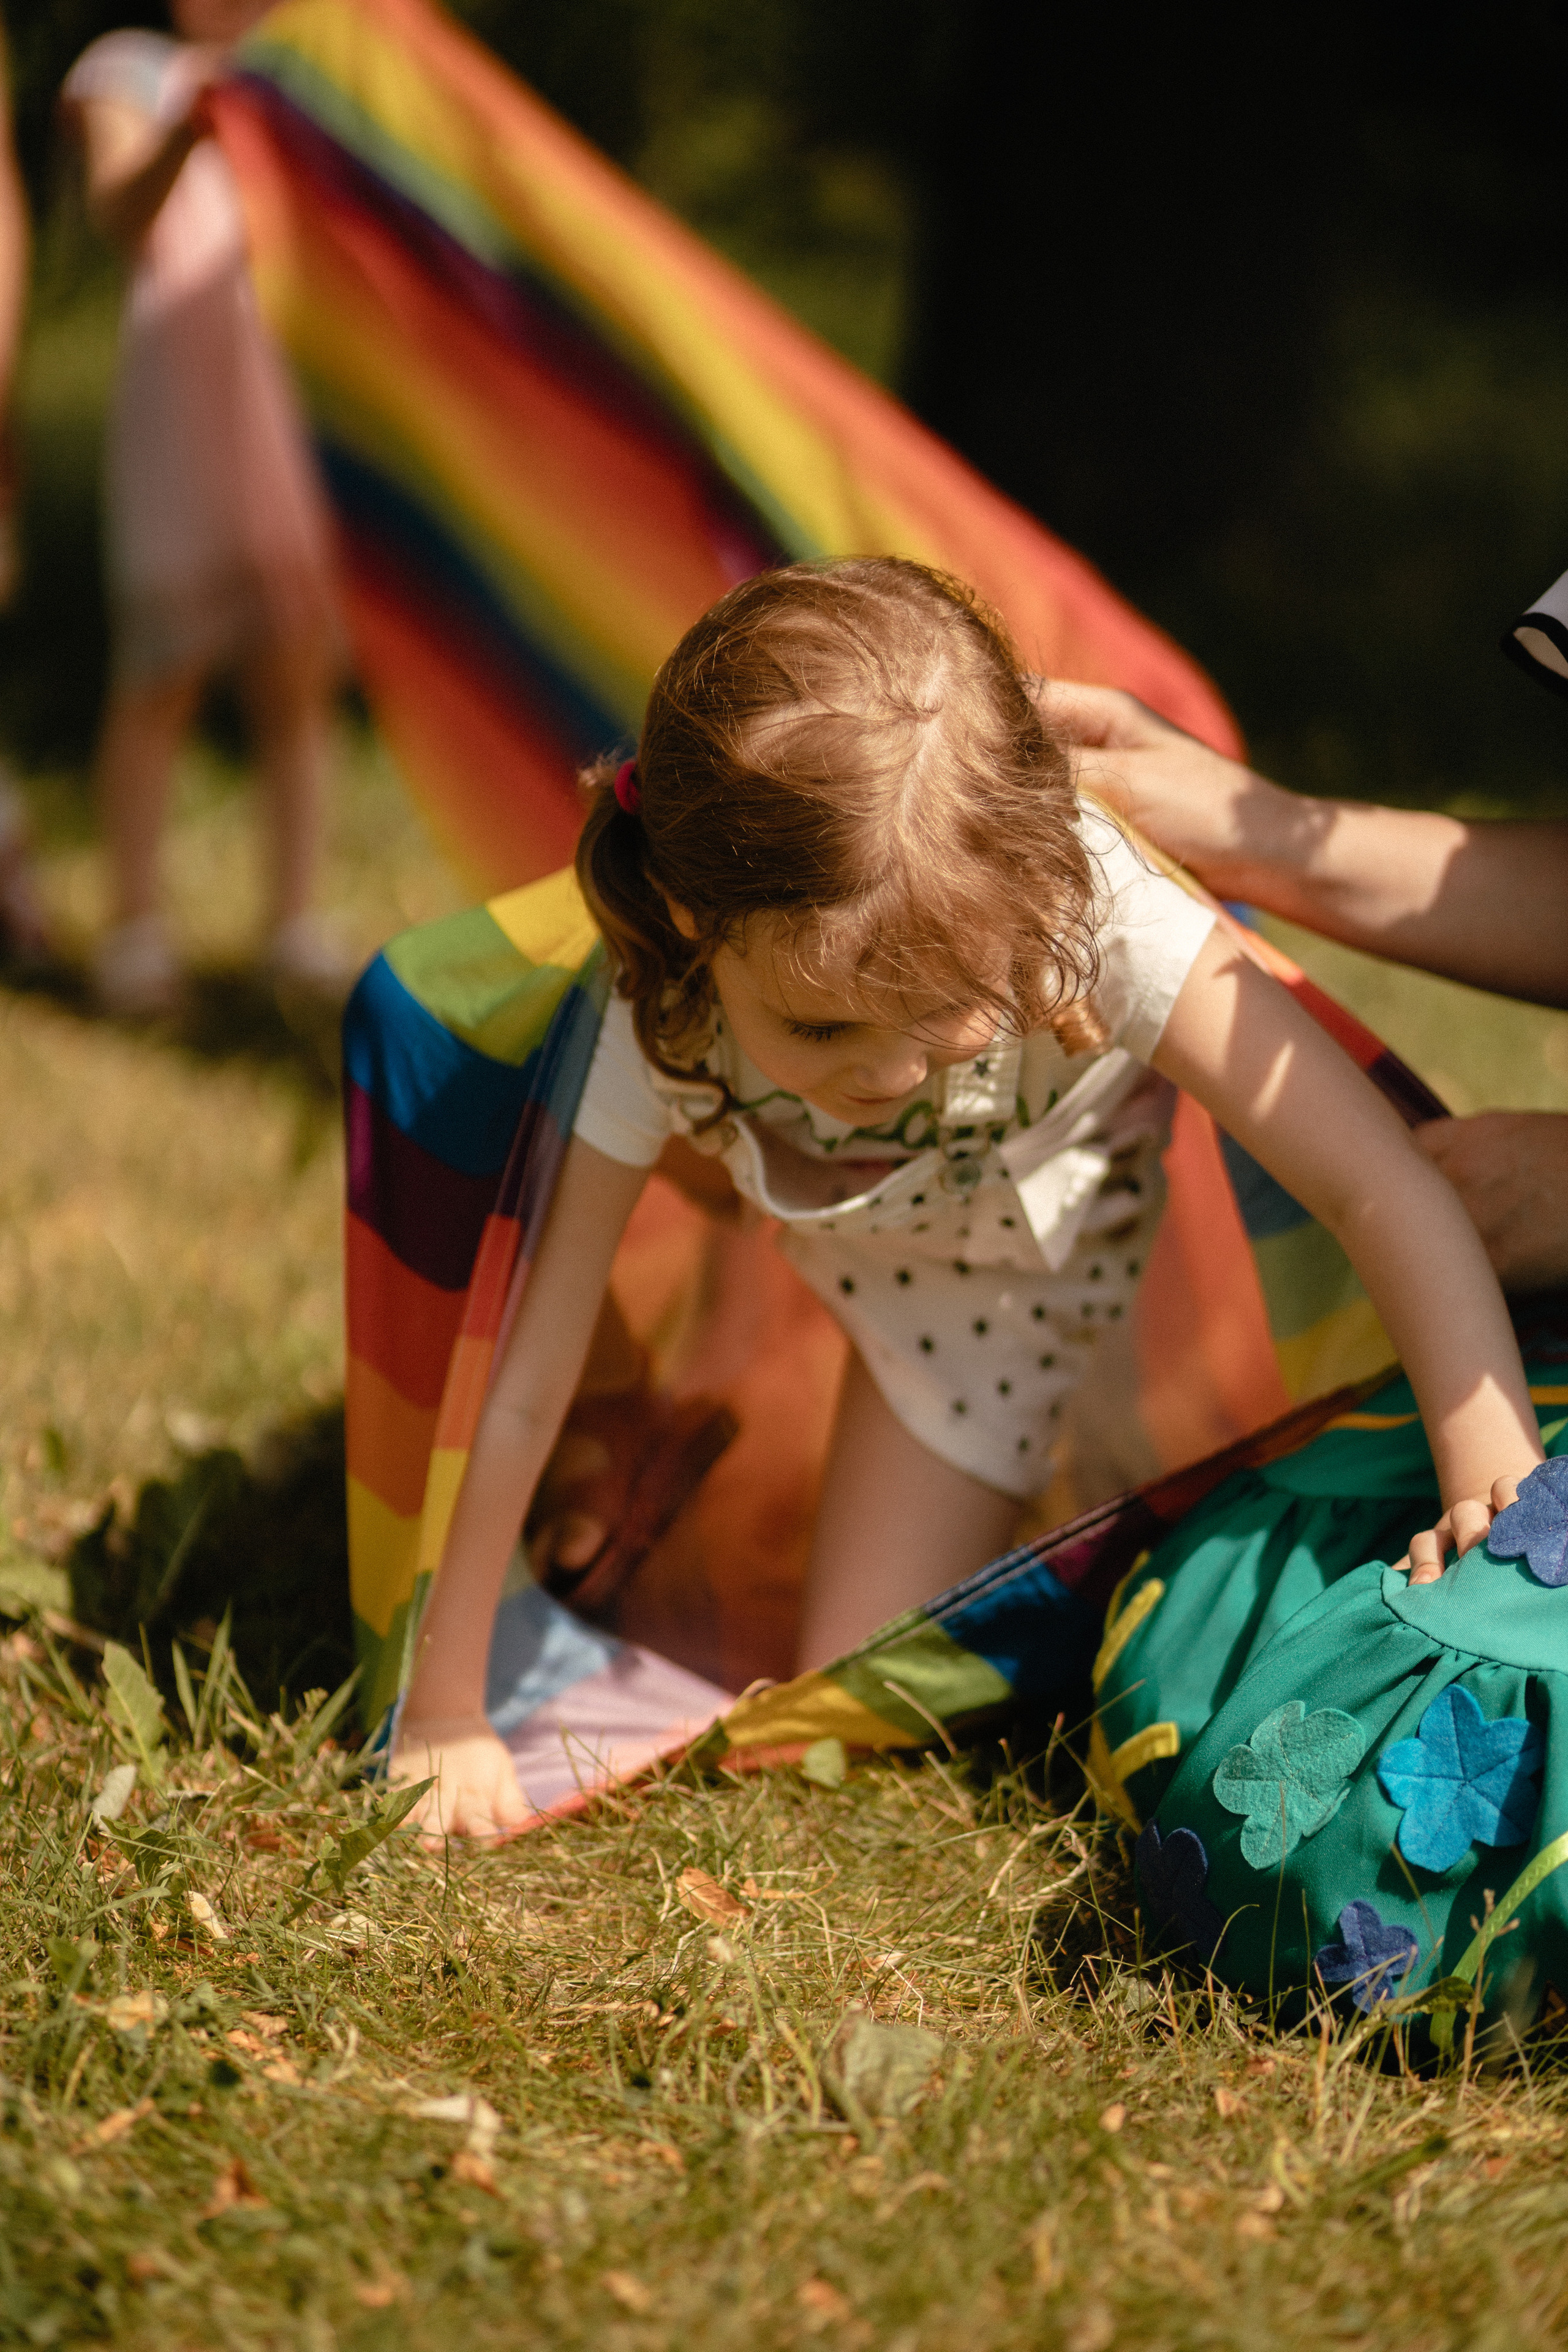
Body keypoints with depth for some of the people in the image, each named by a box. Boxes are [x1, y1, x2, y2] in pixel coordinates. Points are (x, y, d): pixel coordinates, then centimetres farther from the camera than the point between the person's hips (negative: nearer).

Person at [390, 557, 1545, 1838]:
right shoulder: (664, 1027, -35)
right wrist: (444, 1713, -19)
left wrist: (1503, 1488, -50)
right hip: (931, 1273, 0)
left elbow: (1390, 1192, -39)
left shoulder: (1102, 920, -41)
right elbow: (525, 1384, -26)